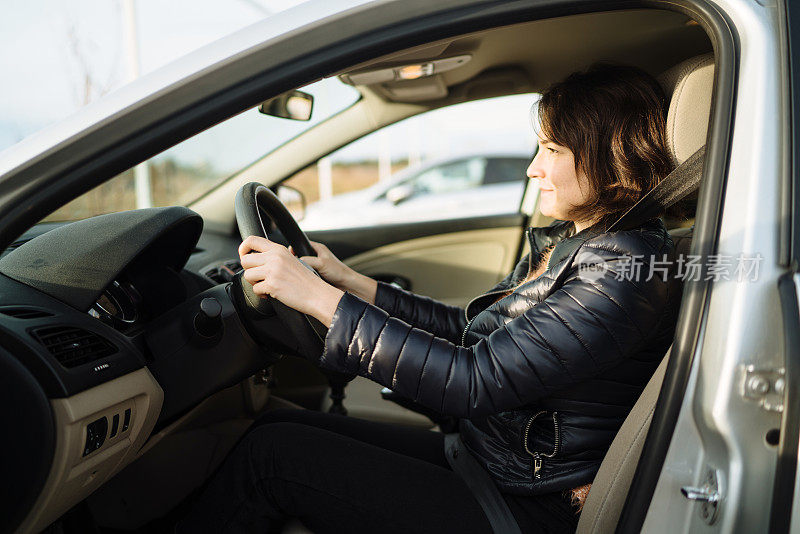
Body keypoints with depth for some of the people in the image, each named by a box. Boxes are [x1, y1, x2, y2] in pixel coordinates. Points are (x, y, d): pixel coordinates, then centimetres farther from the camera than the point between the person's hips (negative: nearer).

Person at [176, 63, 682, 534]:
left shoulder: (628, 271, -23)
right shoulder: (563, 244, 6)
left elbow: (477, 382, -29)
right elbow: (467, 328, 11)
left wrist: (320, 298, -26)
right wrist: (349, 280, 8)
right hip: (475, 453, 8)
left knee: (273, 452, -10)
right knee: (278, 425, 3)